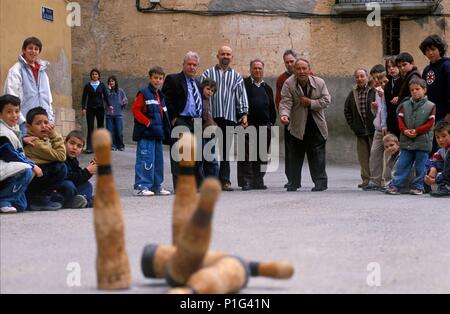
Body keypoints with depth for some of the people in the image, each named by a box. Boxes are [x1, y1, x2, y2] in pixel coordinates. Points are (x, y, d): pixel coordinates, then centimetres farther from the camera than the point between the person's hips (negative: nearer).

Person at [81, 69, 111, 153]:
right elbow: (84, 98, 6)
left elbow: (106, 96, 5)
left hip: (100, 108, 1)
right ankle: (89, 148, -9)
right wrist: (83, 108, -6)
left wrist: (109, 105, -10)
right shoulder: (87, 86, 7)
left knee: (100, 127, 1)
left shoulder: (102, 85, 8)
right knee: (90, 128, -6)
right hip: (90, 108, -1)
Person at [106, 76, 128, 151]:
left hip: (118, 114, -1)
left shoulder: (120, 91, 6)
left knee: (119, 131, -4)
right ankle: (113, 146, 8)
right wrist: (109, 89, -11)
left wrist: (124, 102, -15)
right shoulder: (107, 91, 6)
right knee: (111, 131, 0)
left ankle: (120, 146, 7)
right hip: (109, 114, 1)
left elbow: (126, 100, 7)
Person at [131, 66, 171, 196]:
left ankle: (157, 186, 20)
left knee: (158, 160, 12)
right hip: (146, 134, -8)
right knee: (146, 160, -11)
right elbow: (135, 110, -12)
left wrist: (166, 129, 14)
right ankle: (141, 187, -9)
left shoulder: (160, 96, 18)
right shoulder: (144, 93, -6)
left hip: (158, 134, 8)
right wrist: (147, 122, -16)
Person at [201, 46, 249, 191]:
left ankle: (224, 180, 5)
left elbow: (241, 96, 9)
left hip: (229, 117, 1)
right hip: (211, 116, -1)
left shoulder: (236, 77, 15)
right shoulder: (208, 74, 10)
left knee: (226, 150, 2)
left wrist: (244, 114, -2)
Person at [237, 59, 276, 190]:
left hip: (264, 127, 5)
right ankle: (245, 181, -2)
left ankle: (258, 180, 15)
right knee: (246, 155, -4)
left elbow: (272, 109, 21)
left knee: (262, 155, 7)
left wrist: (271, 123, 12)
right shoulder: (243, 84, 2)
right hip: (247, 125, -5)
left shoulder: (267, 88, 19)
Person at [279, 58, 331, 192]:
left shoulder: (319, 83, -3)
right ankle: (294, 182, 16)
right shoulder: (289, 84, -8)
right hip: (297, 125, 0)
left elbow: (326, 100, -2)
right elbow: (285, 102, -16)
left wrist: (311, 103, -15)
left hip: (317, 125, 0)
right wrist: (284, 115, -35)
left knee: (317, 155, -3)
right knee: (296, 156, 6)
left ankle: (320, 181, 2)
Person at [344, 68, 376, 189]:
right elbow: (347, 110, 20)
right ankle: (366, 179, 12)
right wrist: (352, 125, 11)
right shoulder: (353, 93, 11)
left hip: (374, 129, -5)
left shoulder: (375, 91, -6)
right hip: (360, 131, 5)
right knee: (363, 156, 6)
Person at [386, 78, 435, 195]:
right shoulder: (405, 105, 8)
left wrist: (417, 131, -14)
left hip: (423, 142, -2)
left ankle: (418, 186, 13)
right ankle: (395, 185, 3)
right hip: (406, 141, 2)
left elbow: (430, 124, -5)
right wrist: (405, 130, -13)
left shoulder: (430, 106, -1)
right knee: (402, 165, 2)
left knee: (420, 166, 4)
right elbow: (400, 120, 5)